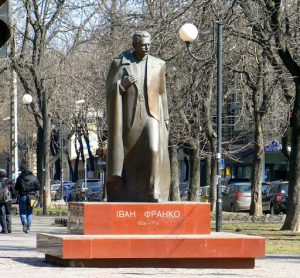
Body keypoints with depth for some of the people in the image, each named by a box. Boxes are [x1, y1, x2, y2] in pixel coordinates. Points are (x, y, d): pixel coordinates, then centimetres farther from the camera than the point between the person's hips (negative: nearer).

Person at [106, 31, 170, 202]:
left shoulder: (158, 64, 8)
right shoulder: (119, 63, 2)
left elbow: (161, 93, 14)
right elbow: (110, 91, 2)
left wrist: (165, 118, 8)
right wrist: (122, 85, -18)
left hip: (151, 116, 0)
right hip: (128, 118, 0)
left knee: (154, 149, -24)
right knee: (128, 159, 4)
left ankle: (154, 193, -25)